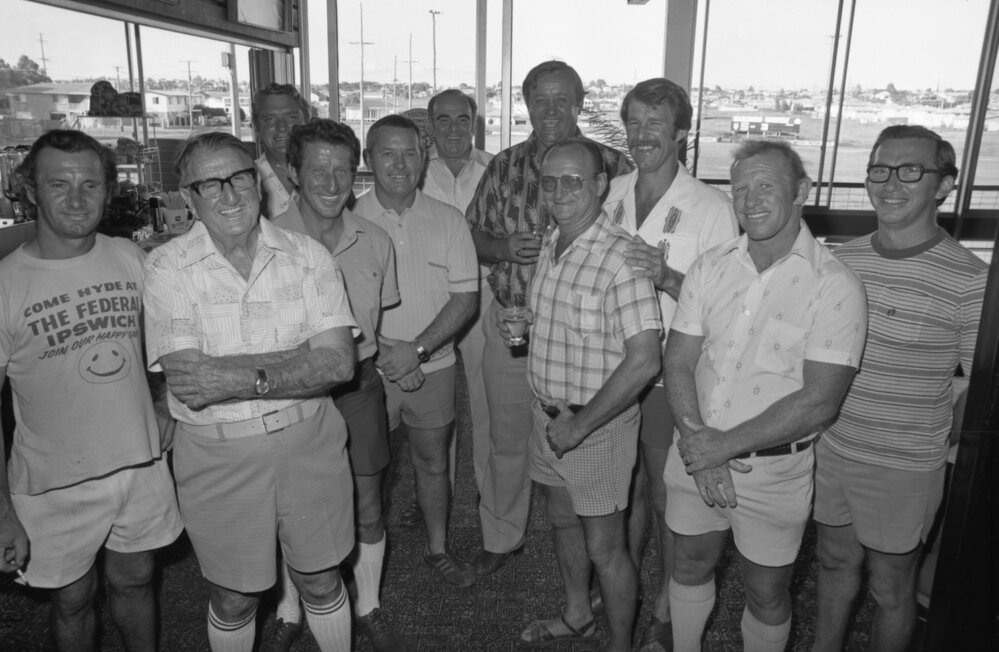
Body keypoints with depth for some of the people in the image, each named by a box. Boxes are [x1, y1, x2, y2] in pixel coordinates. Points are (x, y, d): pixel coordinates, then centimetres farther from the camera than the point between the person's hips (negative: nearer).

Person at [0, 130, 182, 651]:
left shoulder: (129, 257, -2)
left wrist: (164, 408, 3)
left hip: (143, 464, 3)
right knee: (72, 600, 16)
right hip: (56, 486, -3)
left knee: (133, 582, 21)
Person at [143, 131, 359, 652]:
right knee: (233, 598, 19)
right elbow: (190, 384, -19)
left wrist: (243, 379, -24)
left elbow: (340, 363, -14)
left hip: (309, 443, 1)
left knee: (321, 583, 19)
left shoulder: (307, 255, -5)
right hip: (218, 458, -1)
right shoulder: (167, 267, -9)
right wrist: (303, 357, -21)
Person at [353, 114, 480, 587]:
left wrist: (418, 349, -17)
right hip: (368, 367, -2)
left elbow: (466, 296, -5)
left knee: (433, 463, 16)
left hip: (433, 366, 2)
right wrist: (384, 353, -15)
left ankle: (437, 548, 36)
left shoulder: (447, 220, -1)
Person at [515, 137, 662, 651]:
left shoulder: (620, 258, -24)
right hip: (547, 414, 8)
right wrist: (519, 324, 4)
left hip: (596, 424, -8)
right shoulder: (549, 246, 3)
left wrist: (580, 424, -22)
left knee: (603, 546, 7)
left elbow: (643, 361, -27)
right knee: (562, 520, 24)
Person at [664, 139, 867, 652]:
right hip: (696, 452, 4)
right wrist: (696, 440, -17)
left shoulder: (835, 286, -15)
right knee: (690, 566, 22)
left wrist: (723, 445, -19)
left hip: (774, 468, -4)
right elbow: (678, 363, -4)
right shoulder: (709, 268, -2)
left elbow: (818, 402, -20)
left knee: (766, 593, 15)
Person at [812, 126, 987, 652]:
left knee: (891, 586, 14)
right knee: (835, 560, 23)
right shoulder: (843, 259, 0)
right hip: (830, 448, 5)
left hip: (904, 466, -4)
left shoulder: (970, 280, -15)